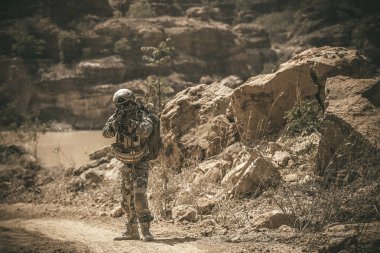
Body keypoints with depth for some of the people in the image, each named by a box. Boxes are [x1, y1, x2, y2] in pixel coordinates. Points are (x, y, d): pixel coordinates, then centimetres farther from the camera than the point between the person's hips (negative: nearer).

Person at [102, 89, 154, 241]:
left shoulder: (142, 116, -14)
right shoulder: (116, 117, -3)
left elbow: (146, 131, -36)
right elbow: (106, 133, -19)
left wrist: (130, 122, -48)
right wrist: (116, 121, -35)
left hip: (140, 163, -6)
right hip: (126, 164, 6)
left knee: (139, 195, -21)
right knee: (127, 199, 10)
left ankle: (146, 230, -20)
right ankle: (132, 231, 20)